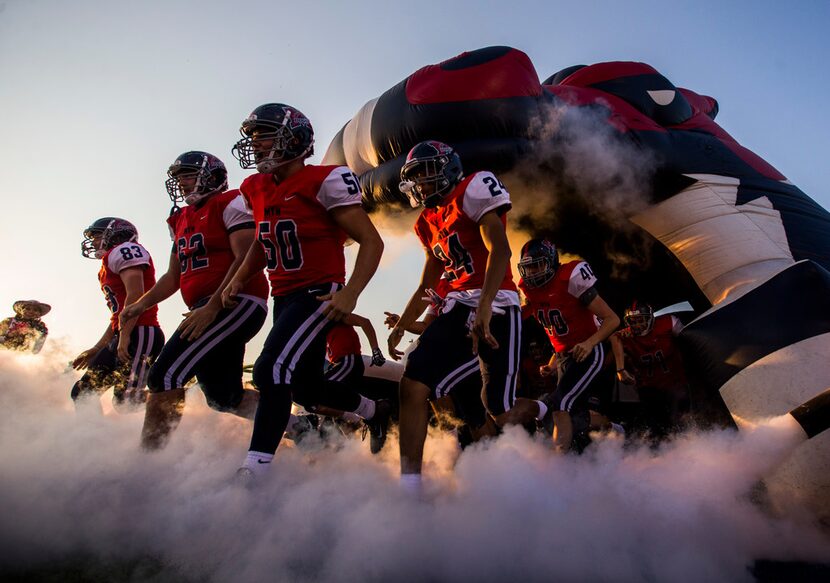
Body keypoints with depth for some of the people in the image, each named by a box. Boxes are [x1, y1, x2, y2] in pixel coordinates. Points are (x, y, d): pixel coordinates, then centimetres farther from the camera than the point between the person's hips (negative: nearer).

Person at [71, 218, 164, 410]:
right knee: (83, 392, 12)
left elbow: (135, 294, -17)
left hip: (140, 335, -10)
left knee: (127, 399, -20)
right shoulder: (108, 269, 29)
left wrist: (124, 336, -22)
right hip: (123, 338, 10)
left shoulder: (123, 250, -2)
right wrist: (95, 350, 29)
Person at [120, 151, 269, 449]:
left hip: (237, 302, -10)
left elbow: (246, 260, -16)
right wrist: (140, 304, 8)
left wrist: (212, 307, -22)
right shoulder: (182, 219, 22)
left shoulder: (230, 204, -4)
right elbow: (174, 277, 23)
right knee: (223, 398, 9)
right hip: (208, 311, 10)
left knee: (166, 375, -15)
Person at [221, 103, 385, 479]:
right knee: (305, 388, 14)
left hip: (320, 294, -8)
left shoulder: (324, 181, -14)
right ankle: (375, 411, 39)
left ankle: (254, 469, -14)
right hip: (283, 297, 9)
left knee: (272, 371, -22)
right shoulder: (255, 189, 9)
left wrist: (349, 293, -26)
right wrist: (239, 280, 9)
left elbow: (371, 242, -14)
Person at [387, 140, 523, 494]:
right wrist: (400, 327, 23)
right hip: (457, 309, 7)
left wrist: (484, 306, -30)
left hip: (495, 308, -7)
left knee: (500, 410, -2)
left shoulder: (473, 190, -4)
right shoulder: (429, 223, 21)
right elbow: (426, 286, 27)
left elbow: (499, 249, -18)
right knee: (413, 385, -10)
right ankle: (410, 483, -5)